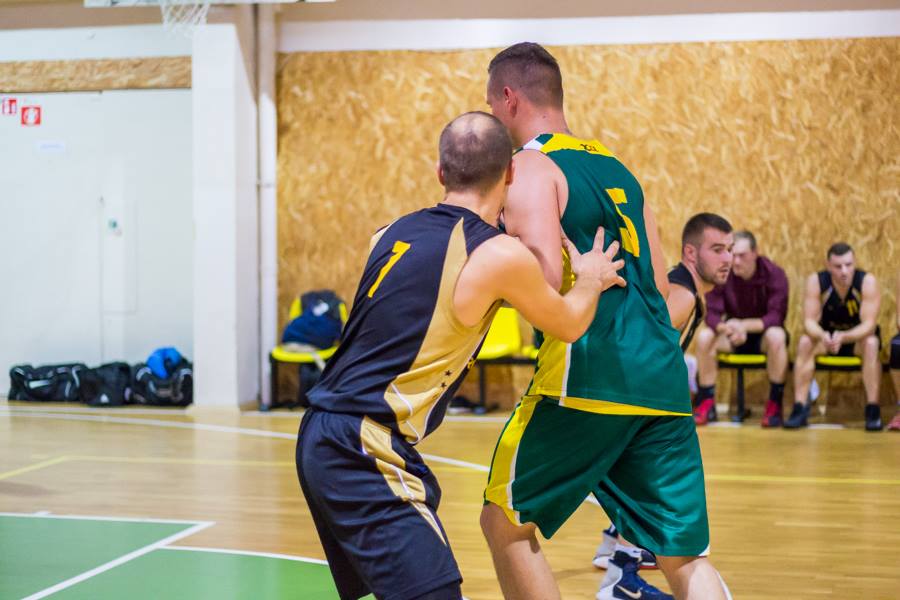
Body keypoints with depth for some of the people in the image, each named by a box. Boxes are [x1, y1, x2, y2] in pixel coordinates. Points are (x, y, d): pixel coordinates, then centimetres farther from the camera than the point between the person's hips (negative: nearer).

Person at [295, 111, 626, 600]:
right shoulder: (500, 256, -11)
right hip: (364, 449, -9)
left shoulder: (396, 232, 10)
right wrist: (592, 280, 27)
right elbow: (569, 325, 7)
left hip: (322, 436, 9)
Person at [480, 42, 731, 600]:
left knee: (507, 521, 10)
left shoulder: (531, 168, -2)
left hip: (590, 377, -7)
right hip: (665, 376, 7)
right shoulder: (615, 167, 21)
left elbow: (545, 278, -17)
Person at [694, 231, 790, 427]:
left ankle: (774, 405, -25)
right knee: (704, 337, -27)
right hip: (733, 336, 2)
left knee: (776, 336, -37)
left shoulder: (774, 274, -17)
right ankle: (707, 403, -16)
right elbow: (712, 315, -16)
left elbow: (776, 317, -24)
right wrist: (727, 328, -40)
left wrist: (744, 325, -41)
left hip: (763, 333, -2)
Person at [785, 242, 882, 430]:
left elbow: (869, 324, -28)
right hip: (827, 335, 2)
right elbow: (810, 321, -21)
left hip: (859, 337, -2)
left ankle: (873, 410, -29)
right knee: (805, 342, -27)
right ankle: (800, 408, -26)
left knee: (871, 343, -34)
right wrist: (823, 336, -45)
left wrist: (843, 337, -48)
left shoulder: (867, 281, -23)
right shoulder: (815, 281, -19)